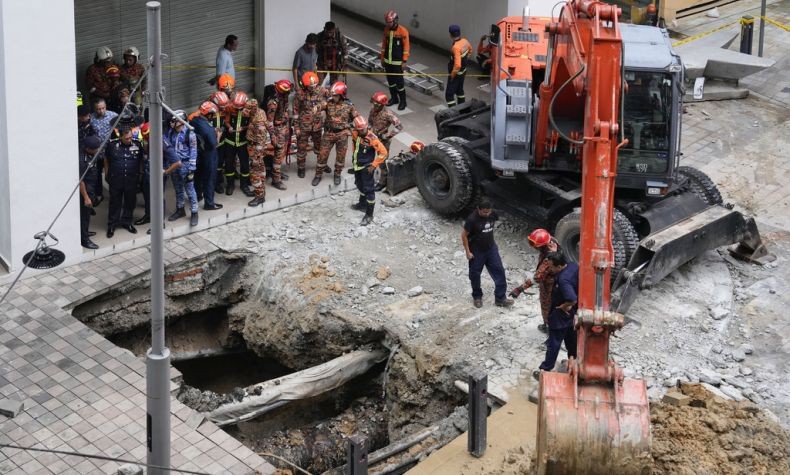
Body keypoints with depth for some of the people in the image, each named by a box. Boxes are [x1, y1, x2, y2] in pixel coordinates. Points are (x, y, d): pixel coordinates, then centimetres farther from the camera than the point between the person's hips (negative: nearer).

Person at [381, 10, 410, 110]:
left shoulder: (403, 31, -13)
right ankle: (394, 98, 29)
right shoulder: (386, 29, 3)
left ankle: (403, 101, 9)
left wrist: (404, 61, -13)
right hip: (387, 61, 6)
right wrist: (382, 58, 12)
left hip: (397, 62, -6)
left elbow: (406, 46, -11)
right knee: (390, 81, 14)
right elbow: (384, 44, 11)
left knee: (399, 82, -2)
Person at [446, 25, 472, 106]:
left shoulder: (456, 47, -33)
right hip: (463, 71, 9)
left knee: (449, 94, -3)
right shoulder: (465, 41, -7)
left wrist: (452, 75, -20)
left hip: (456, 73, -9)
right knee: (459, 90, 27)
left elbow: (457, 65, -36)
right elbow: (470, 50, 18)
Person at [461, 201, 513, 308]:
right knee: (475, 275, 10)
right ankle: (477, 297, 33)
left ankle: (500, 298, 6)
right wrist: (468, 252, -13)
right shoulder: (472, 219, -24)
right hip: (477, 251, -4)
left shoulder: (492, 215, -8)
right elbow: (464, 235, -15)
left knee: (499, 271, -1)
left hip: (491, 248, 5)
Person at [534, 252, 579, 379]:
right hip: (573, 313, 8)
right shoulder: (574, 266, -10)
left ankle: (545, 369, 18)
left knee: (553, 343, 6)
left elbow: (572, 300, -41)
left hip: (562, 314, -8)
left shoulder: (563, 280, -36)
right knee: (571, 338, 25)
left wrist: (564, 306, -21)